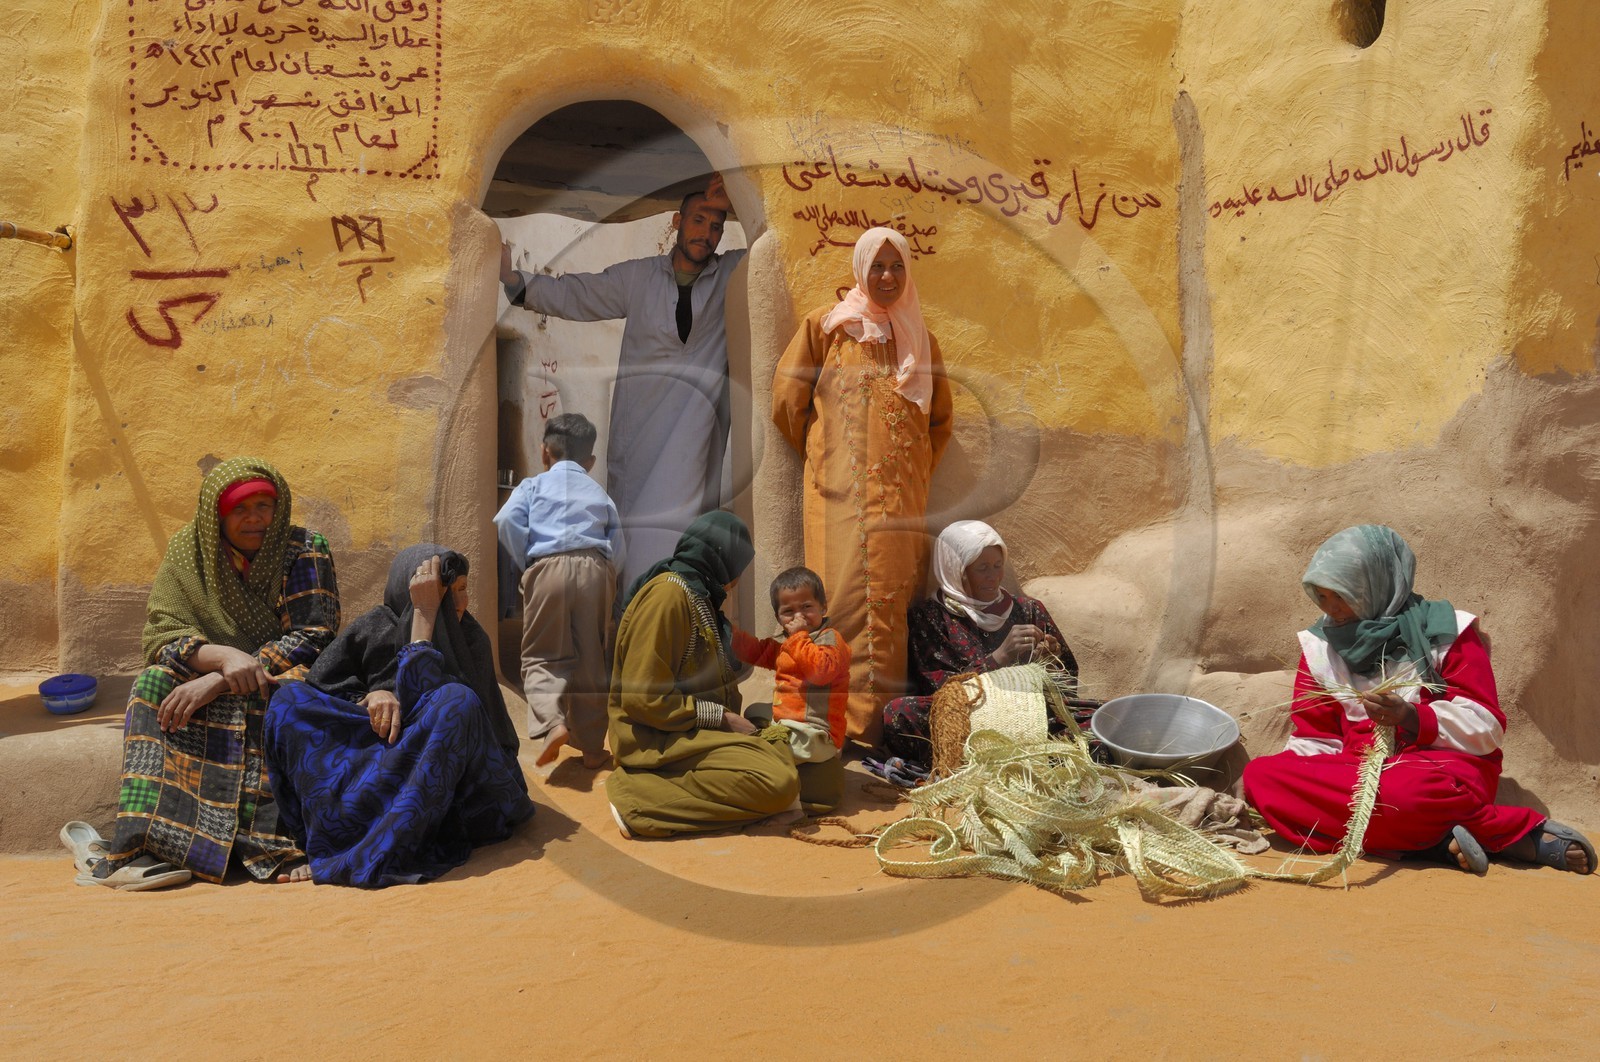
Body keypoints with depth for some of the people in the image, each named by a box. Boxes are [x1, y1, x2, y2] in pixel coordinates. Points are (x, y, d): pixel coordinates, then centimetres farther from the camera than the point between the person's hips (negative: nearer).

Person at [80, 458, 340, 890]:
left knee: (295, 683, -36)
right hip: (207, 682, 3)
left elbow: (310, 636, -17)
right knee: (154, 682, -26)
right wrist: (223, 656, -29)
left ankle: (275, 841, -39)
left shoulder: (304, 550, -8)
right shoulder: (188, 551, 0)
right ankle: (141, 846, -35)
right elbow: (160, 635, -7)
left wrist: (217, 682, -25)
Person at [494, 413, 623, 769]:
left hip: (548, 568, -2)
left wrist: (524, 562, 8)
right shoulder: (600, 493, 23)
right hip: (595, 569, 3)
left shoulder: (533, 485, 15)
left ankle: (552, 722, -20)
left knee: (543, 656, 6)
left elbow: (506, 522, -2)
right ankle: (592, 746, 14)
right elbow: (617, 543, 13)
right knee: (592, 661, 9)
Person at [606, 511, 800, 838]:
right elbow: (643, 698, -21)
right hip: (658, 738, -10)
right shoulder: (668, 594, -16)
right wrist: (722, 717, -15)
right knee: (778, 783, -22)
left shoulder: (699, 596, 14)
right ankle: (642, 801, -18)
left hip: (695, 730, 10)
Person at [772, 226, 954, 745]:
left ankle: (887, 724, 5)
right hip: (842, 489, -2)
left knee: (894, 597, -1)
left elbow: (940, 419, 23)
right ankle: (846, 727, -2)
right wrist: (822, 456, 9)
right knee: (849, 595, -7)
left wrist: (917, 469, 13)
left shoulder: (920, 341, 16)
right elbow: (787, 401, 5)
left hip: (901, 496, 3)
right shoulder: (825, 325, 8)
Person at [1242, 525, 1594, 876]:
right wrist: (1289, 791, -5)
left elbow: (1487, 729, -4)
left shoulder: (1445, 630, 1)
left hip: (1442, 766, -5)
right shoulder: (1320, 646, 12)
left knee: (1400, 792, -43)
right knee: (1260, 774, -26)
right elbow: (1313, 739, 14)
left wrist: (1411, 717, -21)